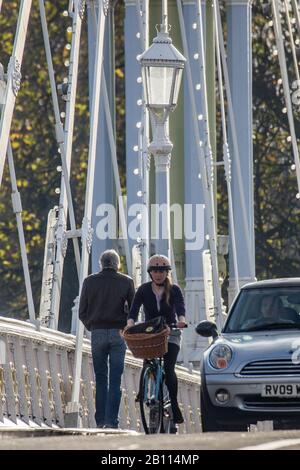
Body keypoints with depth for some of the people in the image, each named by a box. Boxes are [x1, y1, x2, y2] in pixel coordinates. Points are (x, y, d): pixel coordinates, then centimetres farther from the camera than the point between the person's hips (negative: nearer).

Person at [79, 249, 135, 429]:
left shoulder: (90, 281, 3)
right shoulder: (126, 282, 0)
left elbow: (82, 312, 4)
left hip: (97, 333, 1)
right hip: (118, 333, -1)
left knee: (100, 380, 8)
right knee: (115, 380, -1)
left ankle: (100, 421, 5)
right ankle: (111, 421, -8)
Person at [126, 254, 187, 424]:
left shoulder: (174, 290, 0)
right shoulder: (144, 290, 3)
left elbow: (181, 307, -17)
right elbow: (134, 310, -9)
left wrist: (181, 320, -40)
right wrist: (130, 323, -30)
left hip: (170, 335, -2)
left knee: (168, 369, -17)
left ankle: (174, 405, -12)